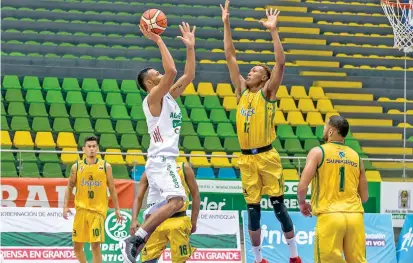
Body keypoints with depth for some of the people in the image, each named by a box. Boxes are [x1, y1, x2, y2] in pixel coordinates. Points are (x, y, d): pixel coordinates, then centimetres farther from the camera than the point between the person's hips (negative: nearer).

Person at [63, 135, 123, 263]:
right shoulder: (77, 167, 4)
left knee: (95, 246, -9)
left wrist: (117, 209, 6)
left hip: (98, 210, -2)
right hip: (81, 209, 2)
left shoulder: (105, 166, 1)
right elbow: (70, 187, 12)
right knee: (77, 245, 5)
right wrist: (65, 206, 2)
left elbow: (112, 189, 7)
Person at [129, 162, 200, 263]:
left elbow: (195, 195, 5)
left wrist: (193, 221, -1)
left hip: (177, 221, -2)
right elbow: (138, 198, 7)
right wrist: (134, 220, -10)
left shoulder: (184, 168, 3)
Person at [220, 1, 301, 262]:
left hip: (266, 155, -4)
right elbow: (230, 57, 10)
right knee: (253, 209, 7)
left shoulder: (268, 92, -1)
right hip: (246, 158, 5)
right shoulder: (242, 90, 11)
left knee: (278, 204, -2)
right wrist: (226, 24, 5)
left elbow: (281, 63, -14)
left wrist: (273, 30, -19)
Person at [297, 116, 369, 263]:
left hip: (329, 216, -4)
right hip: (355, 215, 4)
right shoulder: (356, 156, 12)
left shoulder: (318, 152, 0)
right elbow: (364, 197, 14)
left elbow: (302, 187, -8)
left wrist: (302, 204, 13)